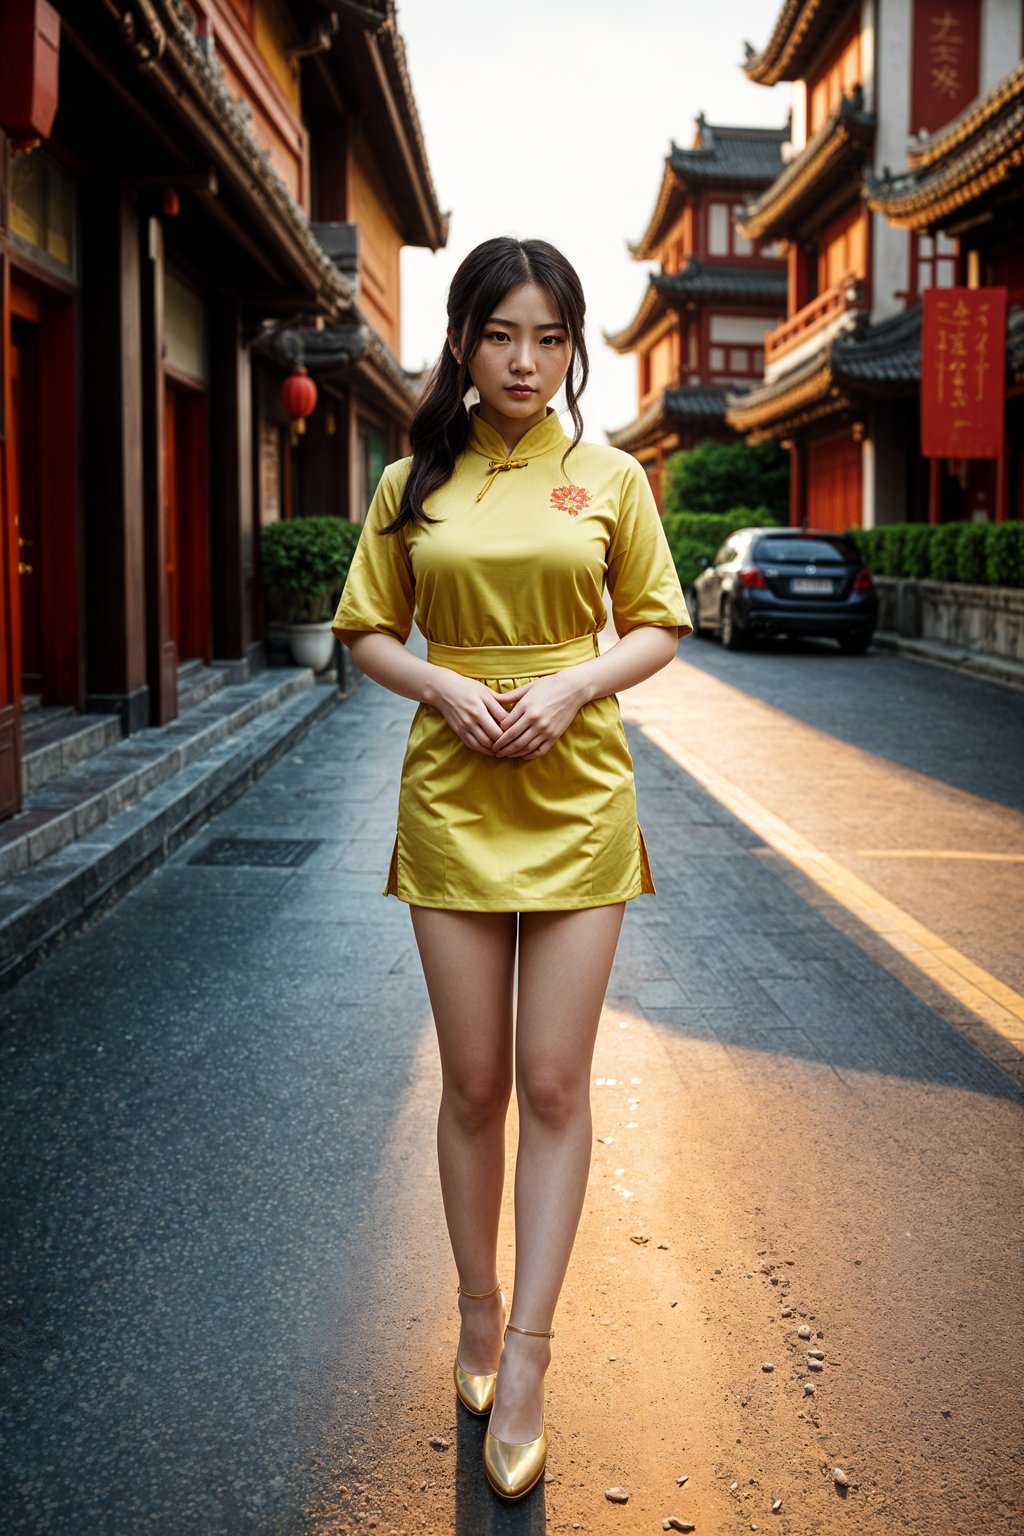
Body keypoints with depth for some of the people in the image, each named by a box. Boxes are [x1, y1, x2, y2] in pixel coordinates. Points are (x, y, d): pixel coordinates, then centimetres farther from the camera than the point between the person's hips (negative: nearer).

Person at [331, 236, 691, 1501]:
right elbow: (368, 633, 8)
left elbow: (658, 630, 5)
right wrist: (444, 686, -11)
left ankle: (525, 1359, 10)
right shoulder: (414, 484, 4)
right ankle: (479, 1311, 28)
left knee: (553, 1083, 1)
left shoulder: (610, 479, 2)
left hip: (577, 796, -1)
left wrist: (572, 685, -13)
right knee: (473, 1083, 9)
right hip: (452, 798, 1)